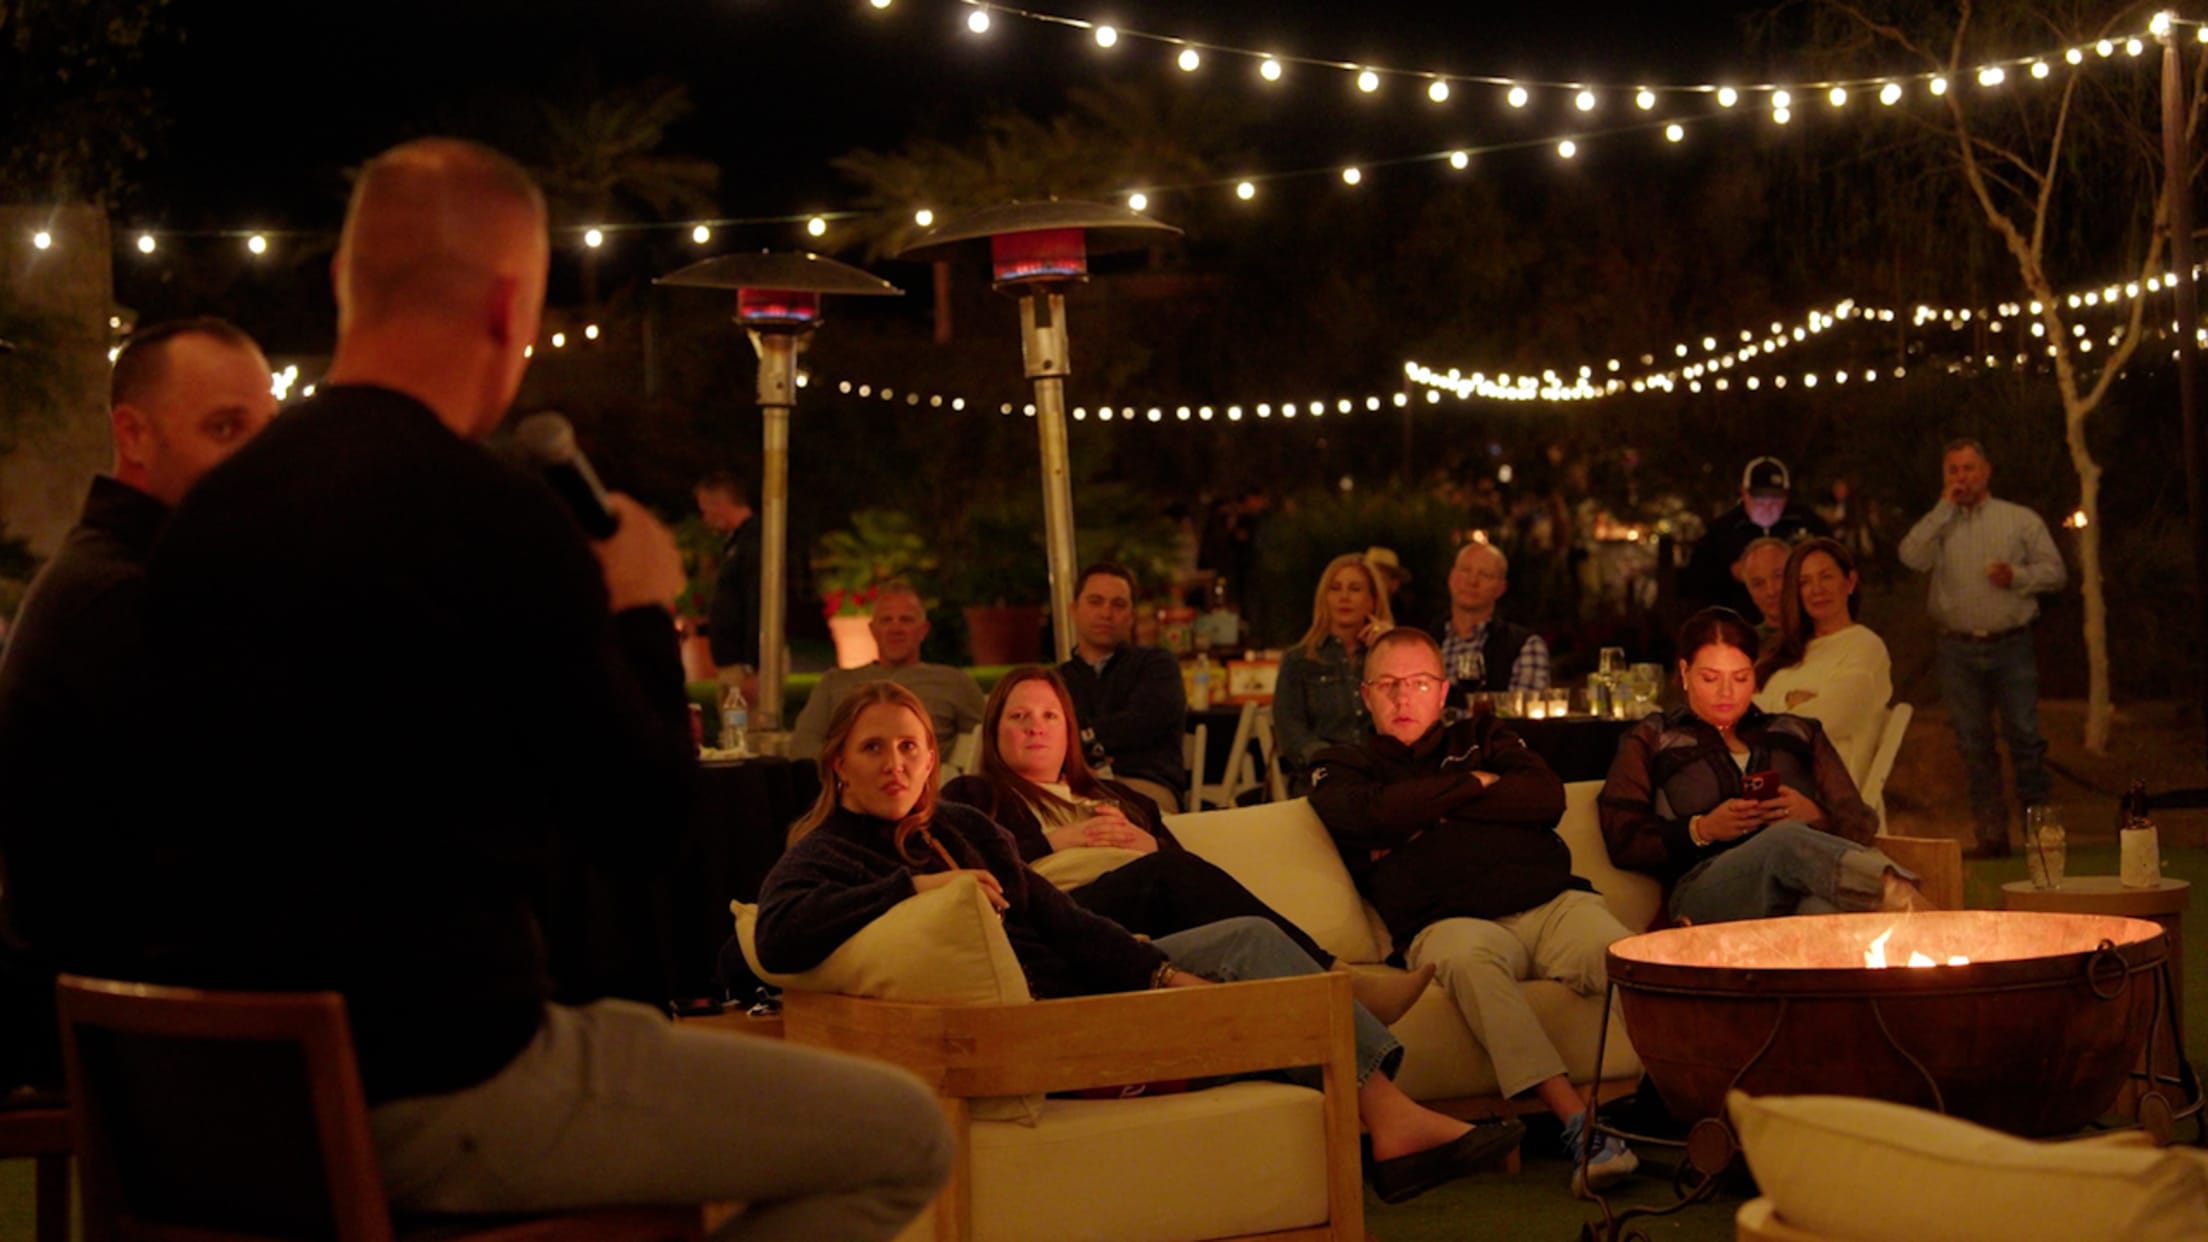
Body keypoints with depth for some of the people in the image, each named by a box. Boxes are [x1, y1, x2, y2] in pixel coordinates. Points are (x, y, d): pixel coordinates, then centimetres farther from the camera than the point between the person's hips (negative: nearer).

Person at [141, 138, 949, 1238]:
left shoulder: (205, 513, 6)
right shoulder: (499, 523, -19)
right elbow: (646, 827, -11)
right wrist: (642, 612, 5)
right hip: (440, 1091, -9)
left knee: (649, 1036, 34)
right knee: (903, 1137, 3)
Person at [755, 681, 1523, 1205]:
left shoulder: (961, 827, 14)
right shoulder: (826, 855, -8)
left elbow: (1059, 919, 11)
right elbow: (779, 937, -30)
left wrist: (1166, 973, -2)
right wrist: (914, 886, -29)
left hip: (1077, 977, 9)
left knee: (1252, 938, -1)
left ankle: (1392, 1118, -7)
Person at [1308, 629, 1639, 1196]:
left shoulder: (1481, 736, 30)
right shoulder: (1343, 766, 24)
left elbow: (1547, 798, 10)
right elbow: (1375, 814, -1)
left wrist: (1432, 814, 7)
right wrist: (1475, 784, 9)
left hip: (1551, 900, 3)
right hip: (1452, 920, -3)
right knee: (1468, 958, -39)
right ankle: (1578, 1125, -47)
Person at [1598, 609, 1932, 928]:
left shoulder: (1798, 735, 32)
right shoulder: (1650, 743, 27)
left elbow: (1860, 825, 22)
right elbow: (1622, 842, 12)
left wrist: (1815, 817, -2)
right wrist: (1702, 830, -3)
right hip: (1707, 890, -3)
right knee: (1788, 843, -41)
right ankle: (1901, 895, -60)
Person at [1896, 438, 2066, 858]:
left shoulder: (2021, 520, 9)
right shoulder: (1938, 525, 12)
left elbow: (2055, 571, 7)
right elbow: (1912, 556, -9)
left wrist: (2017, 576, -11)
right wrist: (1945, 507, -6)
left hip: (2011, 645, -2)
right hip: (1959, 649, 2)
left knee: (2024, 735, -6)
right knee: (1973, 743, 3)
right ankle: (1991, 831, 9)